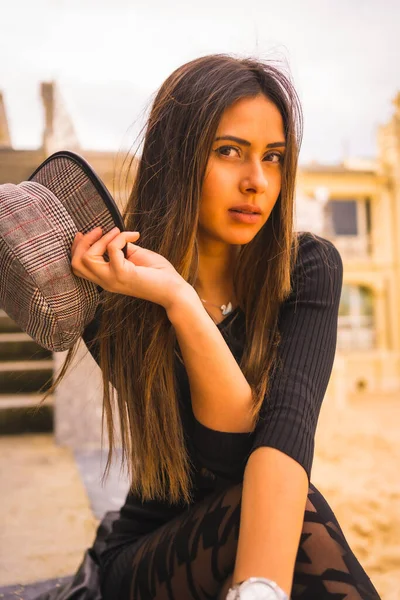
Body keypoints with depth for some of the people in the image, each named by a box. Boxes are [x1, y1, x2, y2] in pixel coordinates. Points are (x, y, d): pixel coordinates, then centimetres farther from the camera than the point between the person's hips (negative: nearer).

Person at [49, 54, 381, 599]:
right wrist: (177, 301, -33)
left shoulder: (308, 268, -10)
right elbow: (232, 451, -20)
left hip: (268, 538, 1)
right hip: (146, 556, -1)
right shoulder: (110, 298, -13)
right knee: (272, 507, -31)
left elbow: (289, 426, -25)